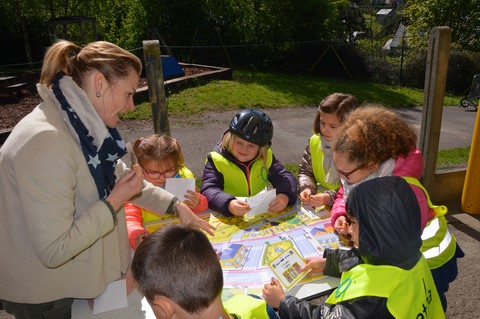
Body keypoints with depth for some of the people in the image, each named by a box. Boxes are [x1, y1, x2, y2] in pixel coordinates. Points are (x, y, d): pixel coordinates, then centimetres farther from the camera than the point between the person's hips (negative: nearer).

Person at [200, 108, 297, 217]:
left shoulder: (266, 158, 2)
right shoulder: (216, 160, -9)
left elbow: (285, 177, -3)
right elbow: (208, 190, -20)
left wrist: (285, 195, -26)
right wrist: (228, 204, -40)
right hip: (229, 219, -2)